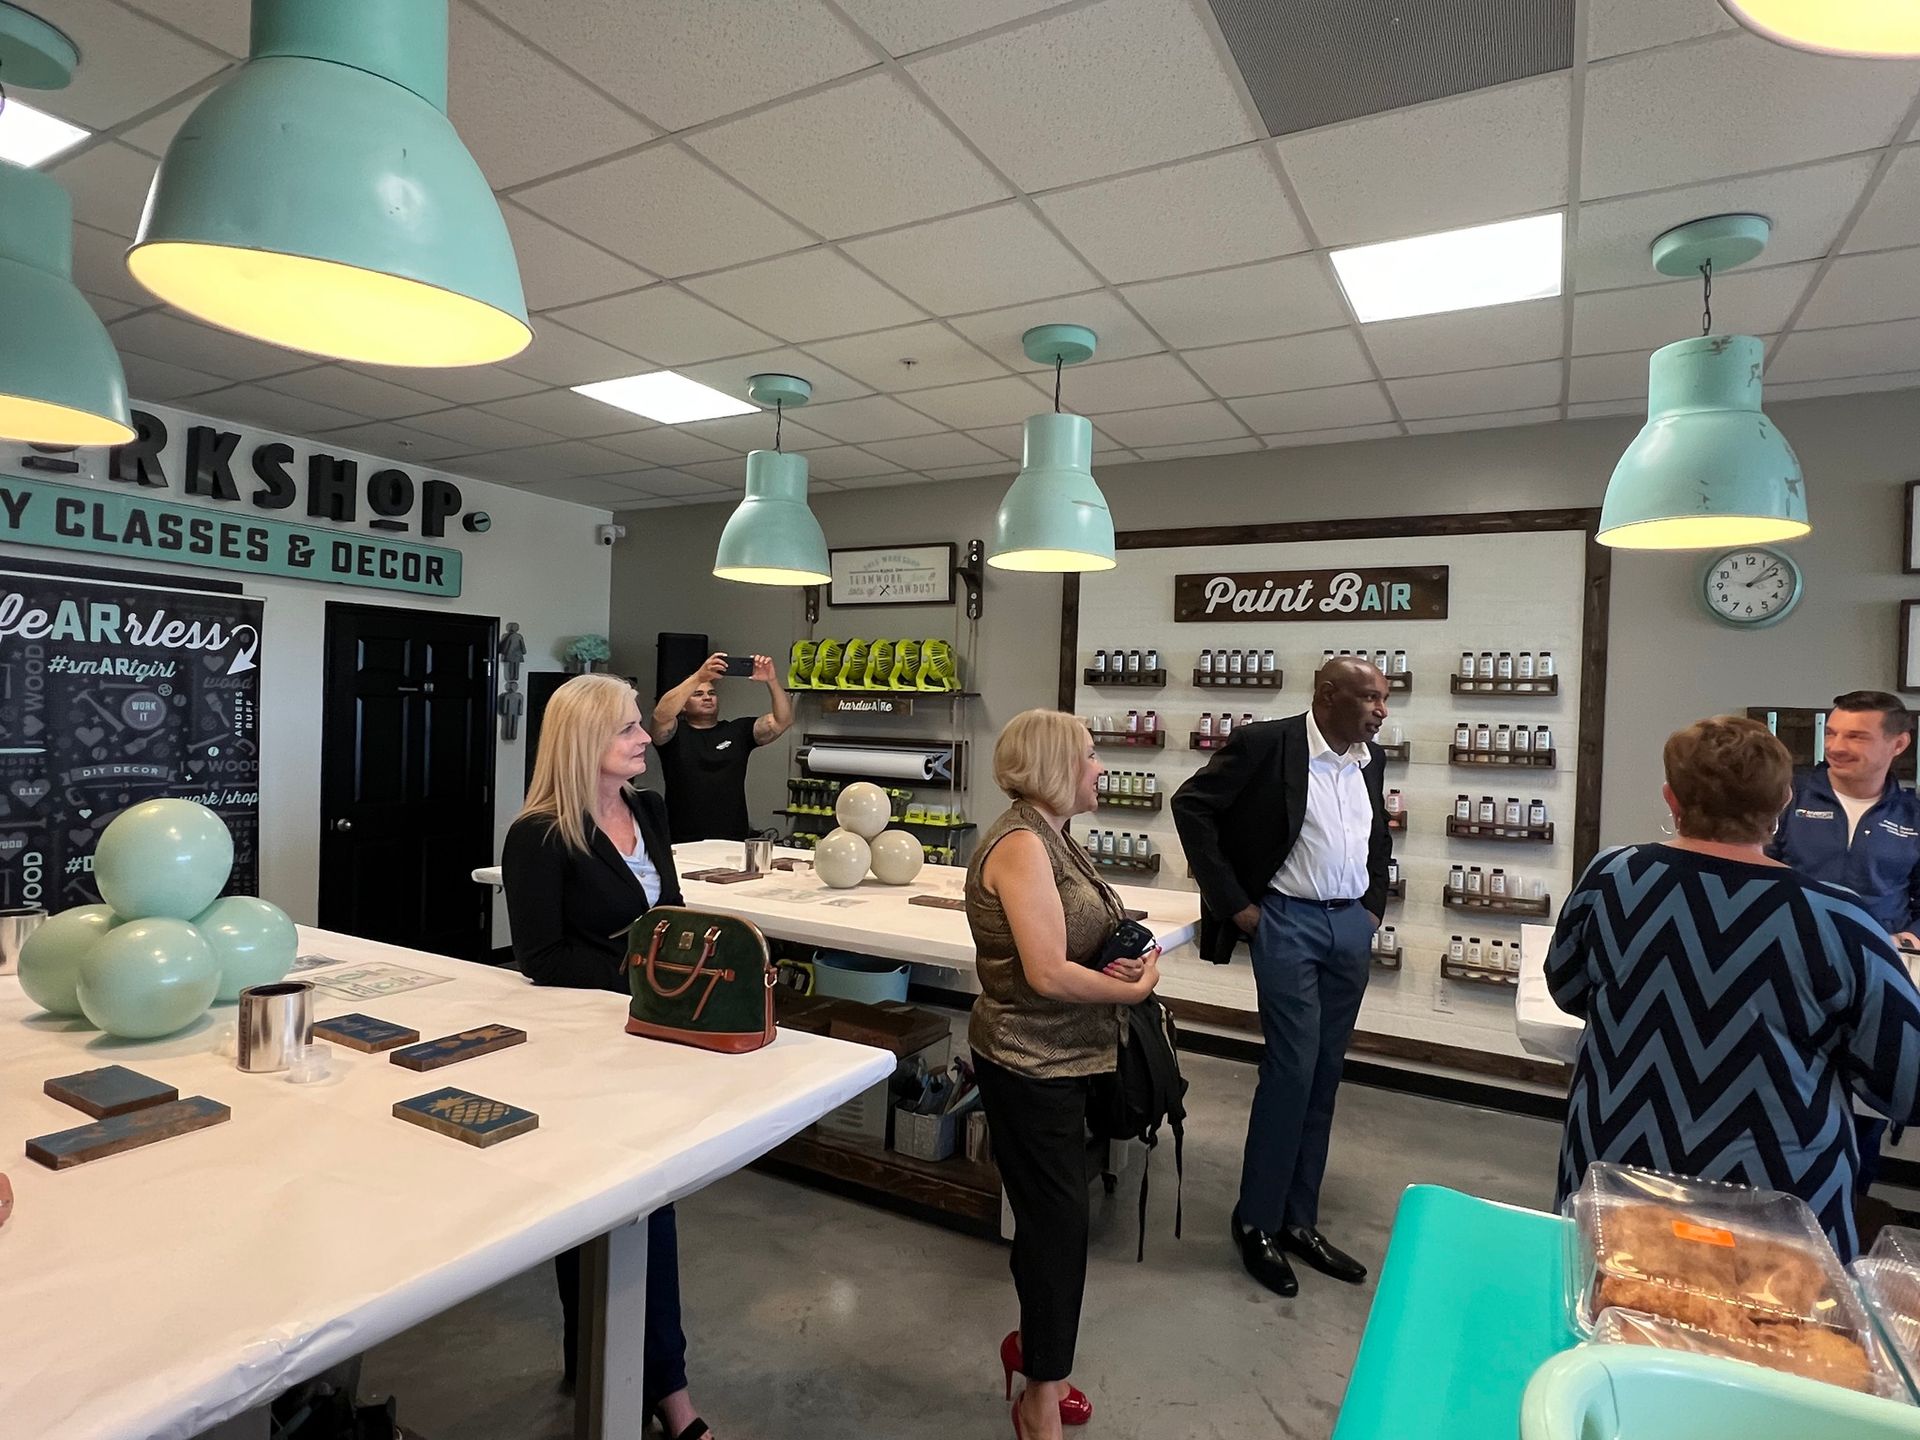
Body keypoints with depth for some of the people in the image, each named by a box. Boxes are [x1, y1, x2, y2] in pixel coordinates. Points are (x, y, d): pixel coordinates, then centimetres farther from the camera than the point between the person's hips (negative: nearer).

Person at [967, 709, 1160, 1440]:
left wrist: (1126, 961, -7)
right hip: (1030, 1066, -9)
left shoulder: (1049, 836, 6)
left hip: (1060, 1059, 9)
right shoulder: (1021, 844, -23)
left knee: (1052, 1215, 22)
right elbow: (1047, 973, -28)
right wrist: (1134, 989, -13)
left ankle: (1035, 1342, 43)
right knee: (1059, 1222, 5)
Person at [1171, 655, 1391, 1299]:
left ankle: (1299, 1221, 25)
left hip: (1352, 926, 7)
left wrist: (1374, 905, 13)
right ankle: (1256, 1222, 12)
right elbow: (1191, 805, -12)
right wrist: (1234, 902, -12)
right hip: (1288, 921, -6)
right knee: (1291, 1069, -6)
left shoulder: (1369, 760, 8)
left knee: (1323, 1077, 11)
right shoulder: (1266, 743, -13)